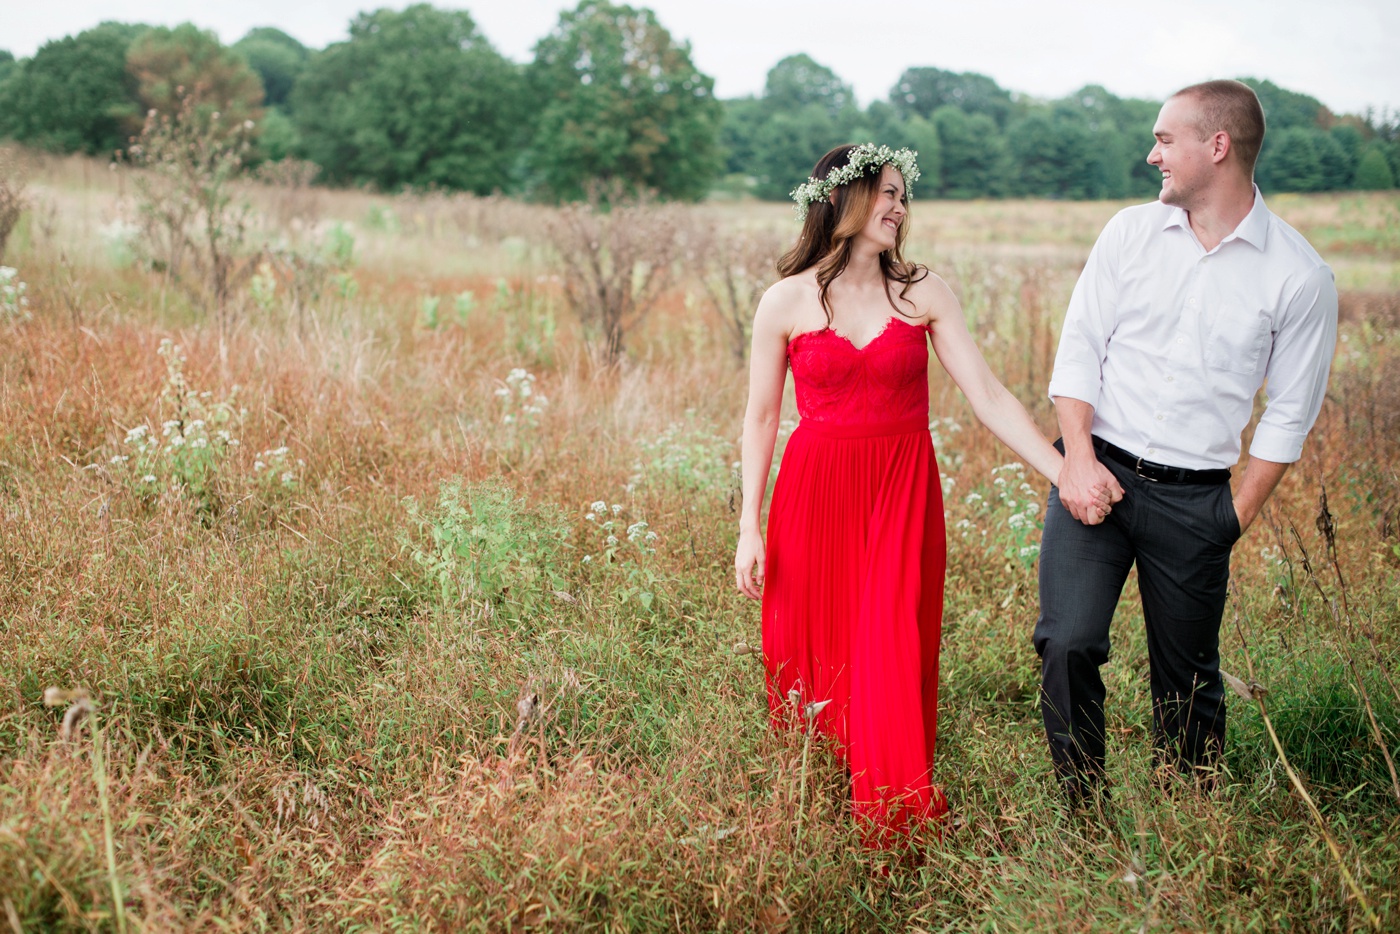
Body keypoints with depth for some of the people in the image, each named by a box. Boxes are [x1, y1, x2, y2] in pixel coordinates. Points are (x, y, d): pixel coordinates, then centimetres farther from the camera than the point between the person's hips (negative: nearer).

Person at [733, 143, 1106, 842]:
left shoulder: (923, 294, 1)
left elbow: (988, 398, -3)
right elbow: (761, 417, 4)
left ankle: (893, 826, 11)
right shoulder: (786, 302, -1)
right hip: (815, 492, 0)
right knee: (813, 657, 5)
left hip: (903, 494, 1)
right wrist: (749, 528, 0)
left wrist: (1067, 475, -11)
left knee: (893, 655, -3)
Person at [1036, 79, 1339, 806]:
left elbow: (1288, 414, 2)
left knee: (1188, 678, 9)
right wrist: (1080, 459, -9)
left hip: (1194, 499, -1)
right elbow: (1078, 351, 3)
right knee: (1067, 643, -12)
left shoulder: (1299, 276, -3)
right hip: (1096, 474, 1)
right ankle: (1085, 814, 5)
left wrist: (1240, 515, -1)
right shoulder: (1130, 233, 3)